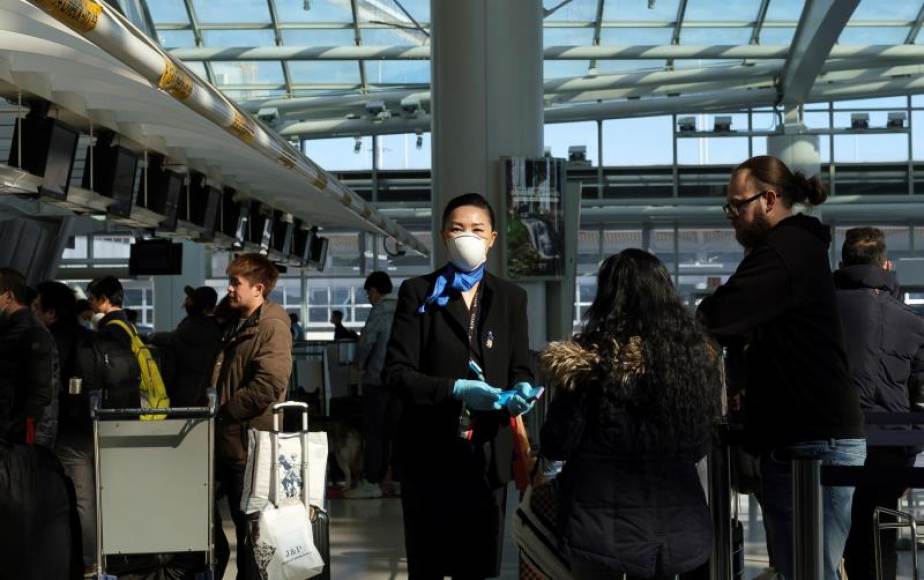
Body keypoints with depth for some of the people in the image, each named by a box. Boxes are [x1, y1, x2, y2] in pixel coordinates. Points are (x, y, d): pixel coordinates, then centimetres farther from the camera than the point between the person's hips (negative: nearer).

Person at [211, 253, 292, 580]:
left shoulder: (272, 327, -13)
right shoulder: (237, 323, 15)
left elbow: (267, 386, -24)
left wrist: (222, 413, -15)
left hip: (248, 443, -9)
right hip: (226, 440, 9)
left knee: (248, 526, 2)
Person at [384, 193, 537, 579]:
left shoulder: (511, 298, 11)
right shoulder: (418, 292, 0)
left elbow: (520, 369, 10)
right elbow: (396, 372, -7)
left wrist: (521, 391, -14)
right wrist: (455, 390, -21)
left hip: (487, 453, 3)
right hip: (429, 454, -2)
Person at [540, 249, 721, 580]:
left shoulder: (593, 357, -13)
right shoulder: (697, 353, 0)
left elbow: (557, 446, -6)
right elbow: (699, 448, 11)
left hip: (605, 527, -4)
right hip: (679, 528, 4)